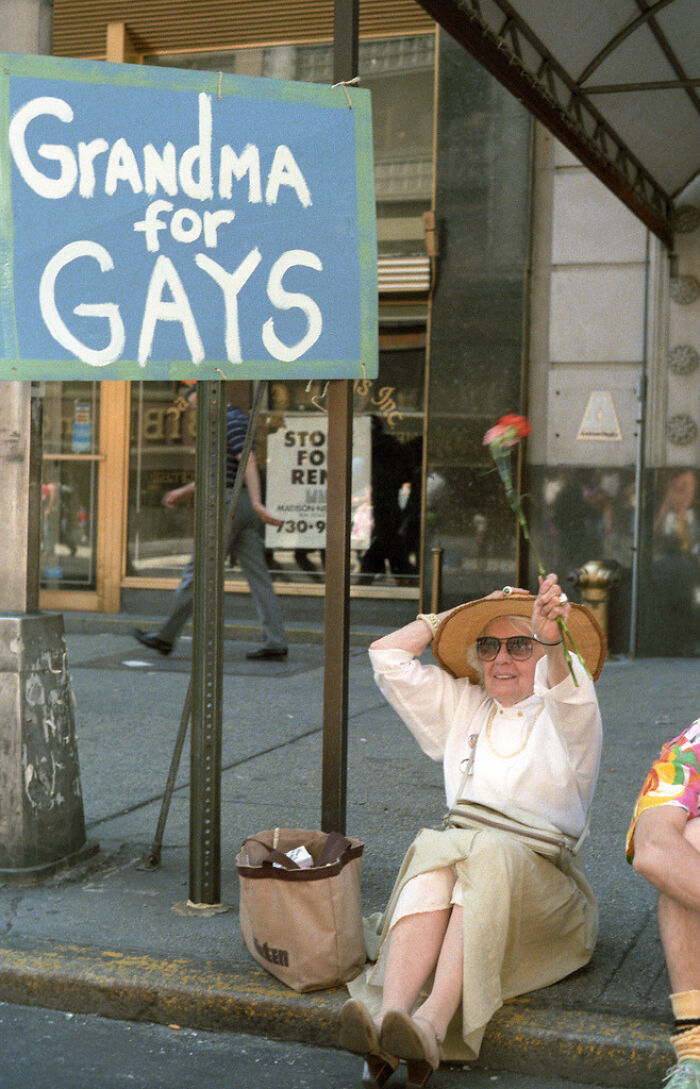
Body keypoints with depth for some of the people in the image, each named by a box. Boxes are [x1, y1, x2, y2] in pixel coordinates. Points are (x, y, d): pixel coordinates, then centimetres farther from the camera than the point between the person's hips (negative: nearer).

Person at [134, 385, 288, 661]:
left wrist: (257, 503, -30)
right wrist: (183, 491, 31)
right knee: (257, 574, 2)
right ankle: (275, 641, -3)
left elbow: (249, 462, -21)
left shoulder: (231, 420, -9)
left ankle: (166, 636, 6)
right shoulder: (233, 422, 23)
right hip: (243, 508, 10)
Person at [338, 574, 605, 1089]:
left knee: (488, 857, -36)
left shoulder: (568, 712, 8)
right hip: (460, 849, 3)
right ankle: (387, 1018, -52)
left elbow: (562, 683, -19)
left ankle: (431, 1027, -52)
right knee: (433, 854, -32)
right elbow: (387, 657, 20)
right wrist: (451, 617, 19)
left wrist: (552, 639, -41)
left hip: (539, 873, -3)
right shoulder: (462, 706, 23)